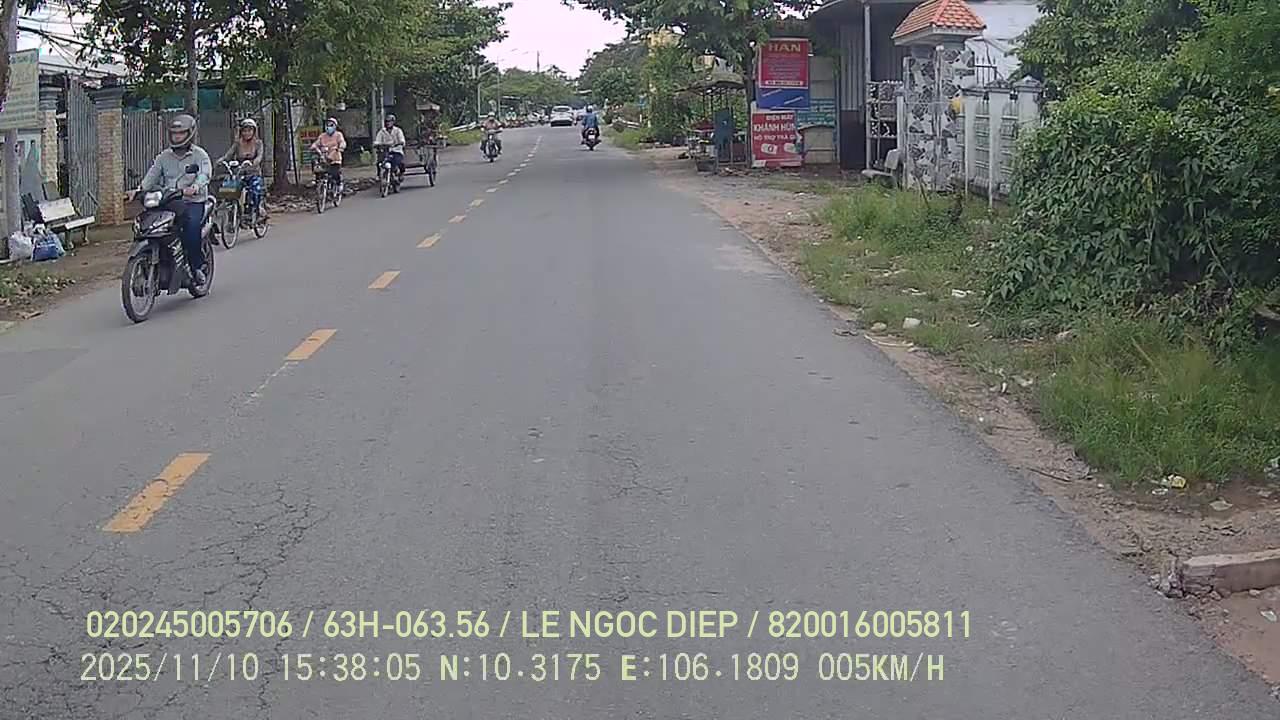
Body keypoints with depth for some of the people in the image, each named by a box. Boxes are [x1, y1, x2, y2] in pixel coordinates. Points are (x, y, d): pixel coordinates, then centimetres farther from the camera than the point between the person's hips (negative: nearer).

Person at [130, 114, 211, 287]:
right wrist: (138, 190, -12)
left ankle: (197, 267, -19)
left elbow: (205, 174, -14)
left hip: (193, 201, -4)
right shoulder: (163, 157, 19)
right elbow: (151, 176, 8)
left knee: (191, 225, -33)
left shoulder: (199, 155, 4)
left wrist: (195, 188, -36)